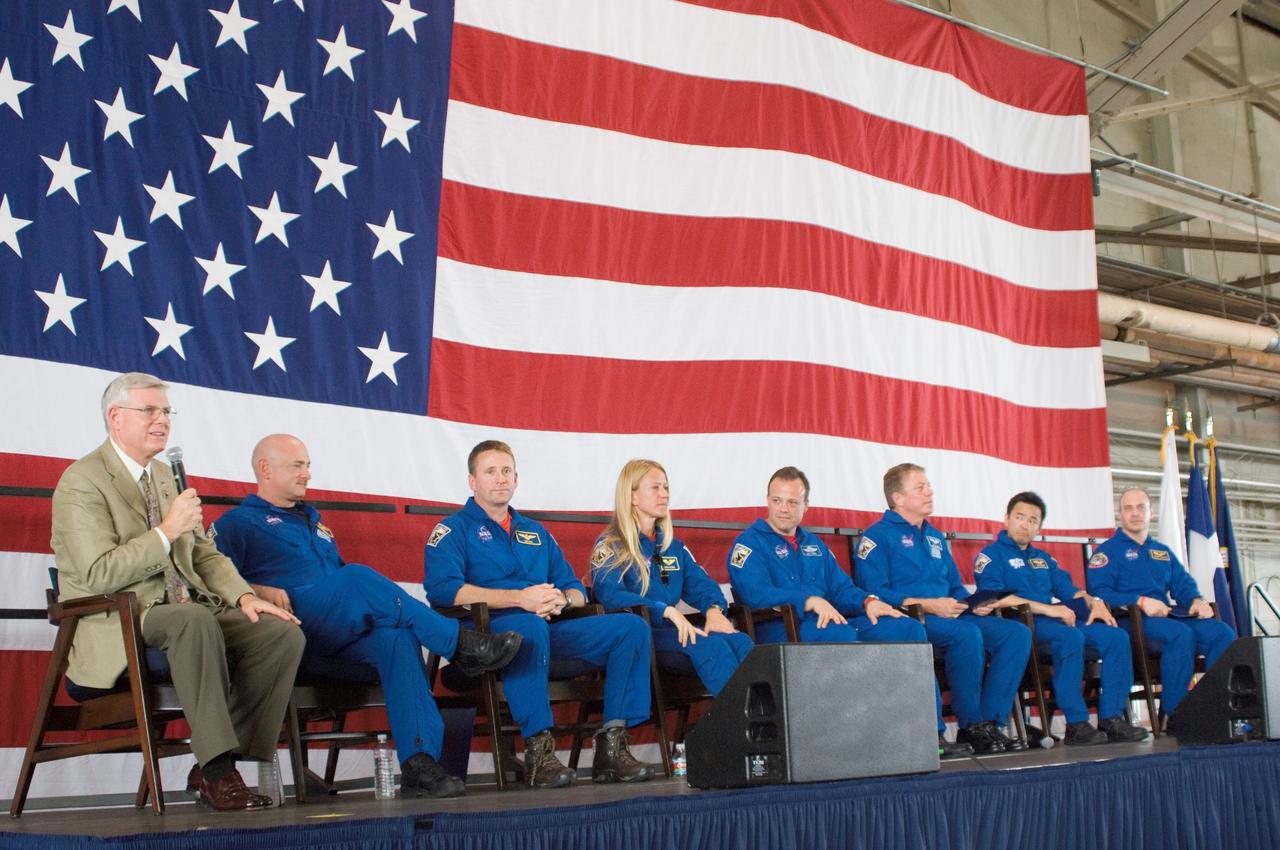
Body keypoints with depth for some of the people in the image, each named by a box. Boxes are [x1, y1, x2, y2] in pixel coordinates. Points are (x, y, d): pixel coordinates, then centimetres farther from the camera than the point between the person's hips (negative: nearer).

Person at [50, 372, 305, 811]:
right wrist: (167, 532, -20)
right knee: (195, 620, -39)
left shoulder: (163, 476, 20)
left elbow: (203, 553, 21)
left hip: (186, 611, 8)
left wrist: (244, 596, 4)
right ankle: (217, 770, -33)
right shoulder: (81, 482, -7)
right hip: (118, 624, -8)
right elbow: (99, 574, -18)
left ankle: (215, 766, -13)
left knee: (283, 633, -15)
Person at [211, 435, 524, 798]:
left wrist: (379, 601, 14)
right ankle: (460, 644, -26)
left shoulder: (312, 519, 34)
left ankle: (419, 763, -40)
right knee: (359, 578, -32)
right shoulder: (237, 523, 12)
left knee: (396, 637, -29)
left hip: (337, 632, 6)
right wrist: (259, 589, -18)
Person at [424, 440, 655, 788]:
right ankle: (538, 751, -35)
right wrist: (520, 598, -18)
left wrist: (561, 600, -5)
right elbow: (441, 589, -11)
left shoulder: (536, 533, 28)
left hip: (551, 628, 6)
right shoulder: (453, 530, 9)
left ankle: (611, 746, -17)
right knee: (529, 626, -41)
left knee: (631, 627, -12)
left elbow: (577, 590, 23)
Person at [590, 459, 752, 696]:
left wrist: (714, 609, -11)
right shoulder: (610, 546, 1)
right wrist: (666, 610, -26)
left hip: (672, 631, 6)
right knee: (710, 644, -31)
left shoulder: (673, 546, 22)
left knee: (740, 641, -22)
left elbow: (700, 583, 15)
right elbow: (609, 595, -16)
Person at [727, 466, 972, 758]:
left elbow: (842, 589, 21)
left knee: (908, 629, -9)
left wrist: (867, 601, -4)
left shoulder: (814, 544, 26)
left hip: (834, 623, 7)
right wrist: (810, 601, -26)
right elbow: (754, 592, -14)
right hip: (780, 630, -7)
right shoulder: (750, 543, 3)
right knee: (841, 634, -38)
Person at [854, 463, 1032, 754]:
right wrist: (926, 605, -20)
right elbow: (873, 593, -14)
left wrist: (975, 604, 1)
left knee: (1017, 633, -11)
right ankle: (970, 727, -21)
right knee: (967, 634, -35)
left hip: (952, 617, 8)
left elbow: (956, 588, 26)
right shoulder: (877, 536, -1)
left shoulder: (935, 537, 25)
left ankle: (989, 722, -13)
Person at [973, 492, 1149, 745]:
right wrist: (1047, 609, -18)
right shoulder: (991, 555, 4)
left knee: (1116, 637, -11)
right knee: (1071, 637, -36)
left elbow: (1068, 589, 23)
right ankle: (1076, 725, -33)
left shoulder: (1042, 558, 29)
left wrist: (1093, 601, -1)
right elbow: (995, 597, -12)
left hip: (1057, 620, 8)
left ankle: (1111, 719, -14)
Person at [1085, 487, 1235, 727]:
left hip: (1168, 616, 6)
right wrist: (1141, 601, -21)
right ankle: (1174, 712, -27)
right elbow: (1099, 592, -7)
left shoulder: (1163, 552, 29)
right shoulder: (1108, 551, 7)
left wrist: (1197, 600, -3)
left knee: (1222, 633, -19)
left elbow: (1184, 584, 22)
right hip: (1130, 621, -6)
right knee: (1181, 634, -35)